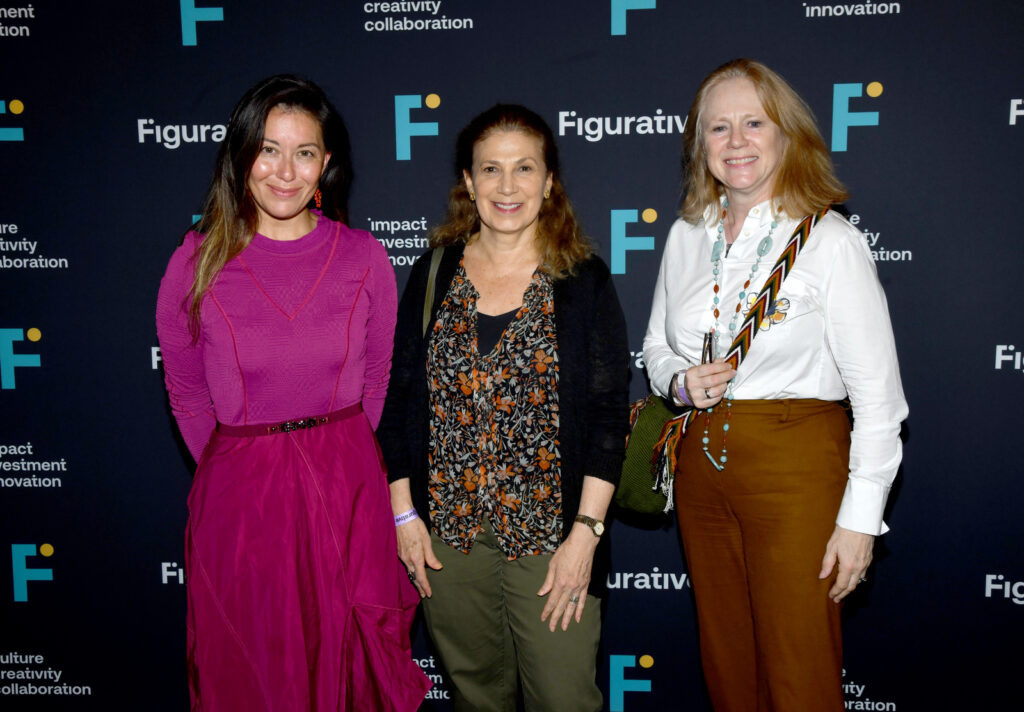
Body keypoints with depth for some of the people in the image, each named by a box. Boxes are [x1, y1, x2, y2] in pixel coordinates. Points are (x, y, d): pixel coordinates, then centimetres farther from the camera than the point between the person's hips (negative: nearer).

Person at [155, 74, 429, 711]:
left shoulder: (363, 258, -3)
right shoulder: (199, 262, -6)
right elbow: (187, 394, 5)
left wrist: (335, 456, 9)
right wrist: (242, 468, 9)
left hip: (346, 491, 1)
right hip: (239, 495, 0)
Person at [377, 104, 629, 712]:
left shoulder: (585, 281, -3)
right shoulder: (433, 274, 4)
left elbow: (609, 412, -5)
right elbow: (401, 399, 7)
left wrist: (585, 532, -11)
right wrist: (404, 512, 3)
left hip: (548, 533, -2)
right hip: (447, 531, 3)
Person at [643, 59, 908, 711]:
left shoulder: (831, 242, -10)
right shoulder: (687, 237, 6)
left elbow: (879, 396, -10)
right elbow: (657, 347, 18)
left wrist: (860, 517, -11)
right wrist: (680, 382, -4)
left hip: (796, 467, -5)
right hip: (703, 460, 5)